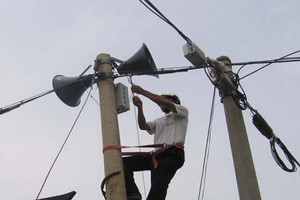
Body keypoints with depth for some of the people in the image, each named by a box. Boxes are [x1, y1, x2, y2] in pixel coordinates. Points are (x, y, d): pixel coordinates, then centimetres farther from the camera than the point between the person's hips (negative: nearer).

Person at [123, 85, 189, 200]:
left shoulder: (182, 112, 15)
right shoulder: (159, 121, 36)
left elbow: (166, 103, -4)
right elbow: (143, 126, 16)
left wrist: (143, 91, -5)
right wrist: (139, 107, 1)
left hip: (172, 154, -7)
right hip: (156, 155, 8)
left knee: (157, 186, -24)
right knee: (124, 163, -7)